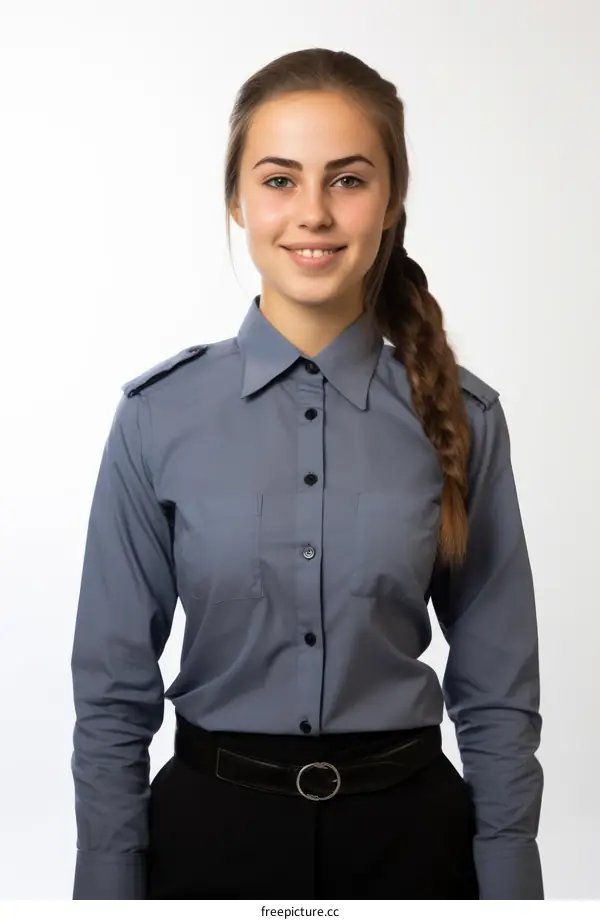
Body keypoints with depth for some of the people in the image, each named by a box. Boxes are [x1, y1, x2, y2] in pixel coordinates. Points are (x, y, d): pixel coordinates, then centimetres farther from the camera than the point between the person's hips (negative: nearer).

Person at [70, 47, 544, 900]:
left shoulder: (461, 417, -7)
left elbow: (498, 691, -1)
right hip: (212, 827, 0)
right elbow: (115, 690, -3)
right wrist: (109, 880, -4)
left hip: (403, 830, 1)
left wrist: (508, 881, -2)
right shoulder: (159, 417, -8)